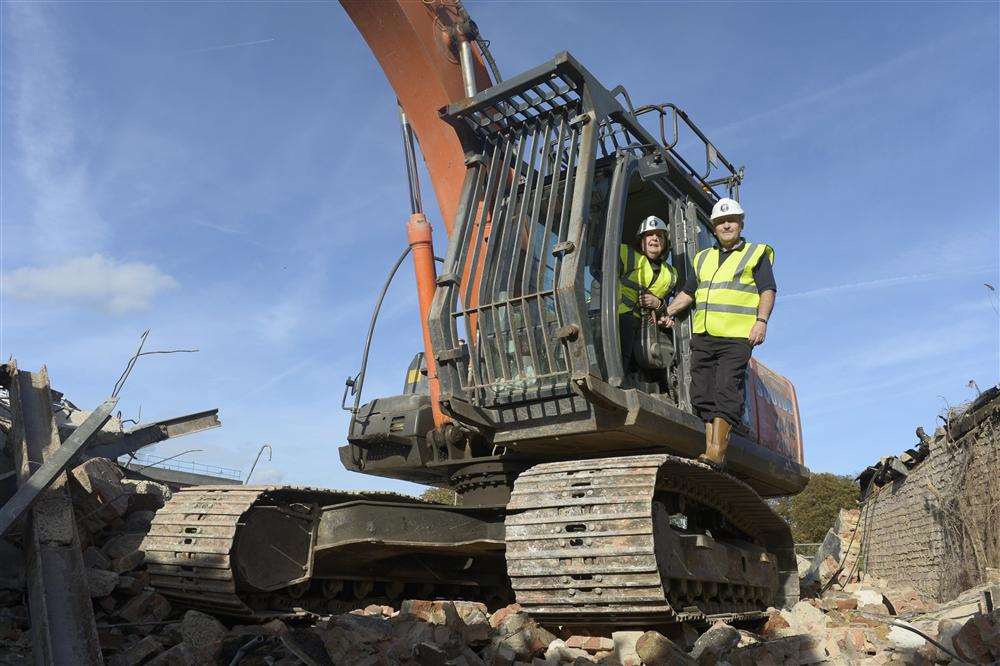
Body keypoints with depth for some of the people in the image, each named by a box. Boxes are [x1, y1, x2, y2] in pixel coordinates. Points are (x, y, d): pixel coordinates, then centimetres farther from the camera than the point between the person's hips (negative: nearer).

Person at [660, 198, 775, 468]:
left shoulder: (756, 253, 10)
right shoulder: (703, 258, 25)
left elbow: (768, 290, 1)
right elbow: (688, 292, 26)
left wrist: (761, 321, -13)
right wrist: (668, 311, 13)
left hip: (736, 337, -5)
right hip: (703, 335, 6)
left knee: (726, 389, -14)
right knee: (703, 392, -1)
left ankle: (716, 450, -14)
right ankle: (711, 450, 2)